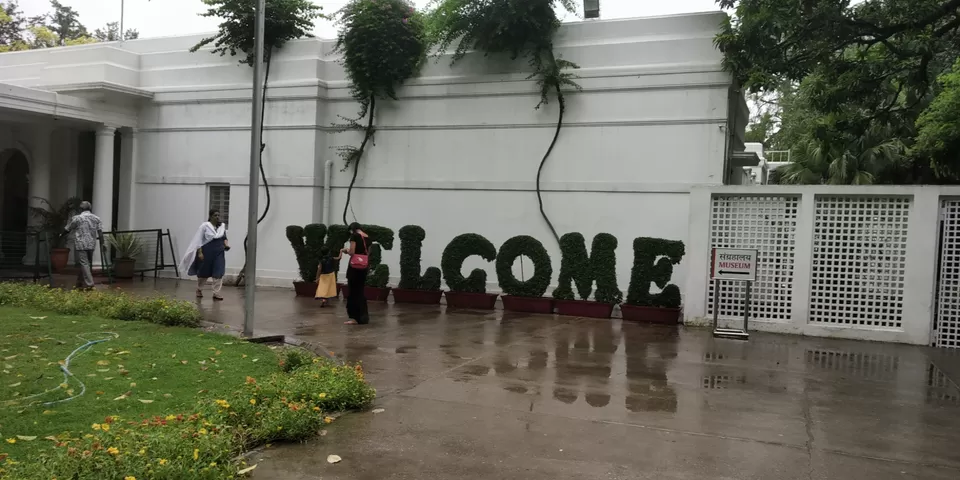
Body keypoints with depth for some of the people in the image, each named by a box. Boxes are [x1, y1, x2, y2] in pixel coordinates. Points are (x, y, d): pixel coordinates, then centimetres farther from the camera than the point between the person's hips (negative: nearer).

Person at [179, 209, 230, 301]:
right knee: (204, 273, 12)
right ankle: (199, 289, 36)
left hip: (219, 253, 3)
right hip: (207, 252, -3)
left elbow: (224, 238, 17)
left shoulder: (222, 226, 5)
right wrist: (200, 252, -13)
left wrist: (226, 244, -4)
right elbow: (199, 240, -6)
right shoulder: (205, 226, -7)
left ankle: (216, 293, -4)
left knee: (219, 273, -9)